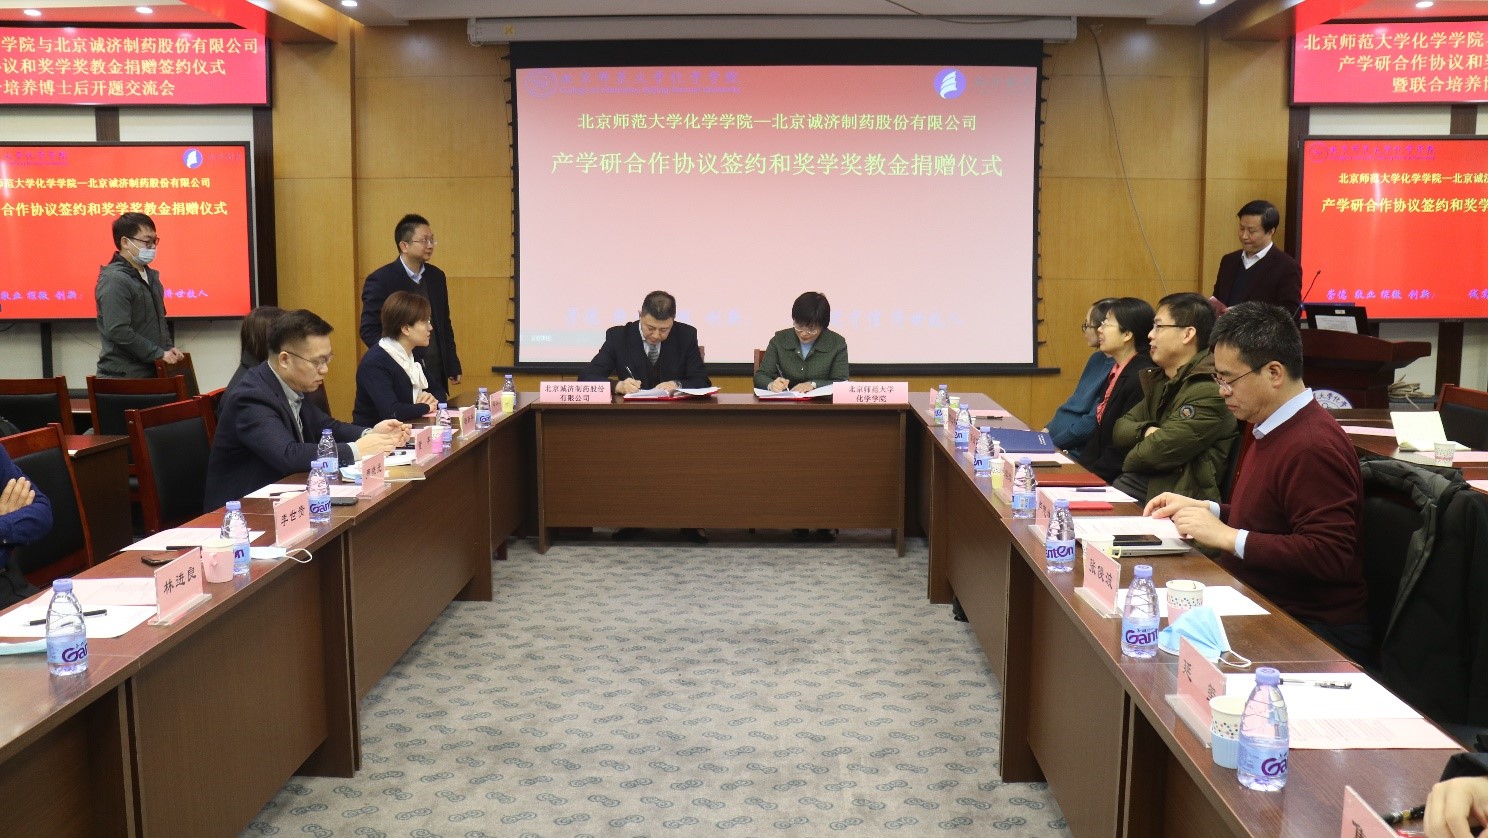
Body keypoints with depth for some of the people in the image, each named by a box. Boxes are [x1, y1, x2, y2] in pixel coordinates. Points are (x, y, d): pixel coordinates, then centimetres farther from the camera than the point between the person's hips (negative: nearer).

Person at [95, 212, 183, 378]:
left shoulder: (150, 276, 14)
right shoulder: (114, 280, -14)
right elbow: (118, 332, -23)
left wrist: (169, 348, 8)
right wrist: (159, 354, -17)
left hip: (150, 373, 8)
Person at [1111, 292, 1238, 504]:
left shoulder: (1208, 391, -15)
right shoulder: (1161, 381, 16)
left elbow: (1156, 454, -19)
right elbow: (1120, 429, 13)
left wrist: (1130, 460, 2)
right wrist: (1145, 431, -9)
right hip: (1144, 482, 8)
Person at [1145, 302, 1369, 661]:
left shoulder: (1313, 448, -20)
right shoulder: (1273, 430, 12)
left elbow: (1330, 557, -25)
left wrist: (1228, 537, -23)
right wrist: (1206, 509, 11)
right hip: (1263, 610, 9)